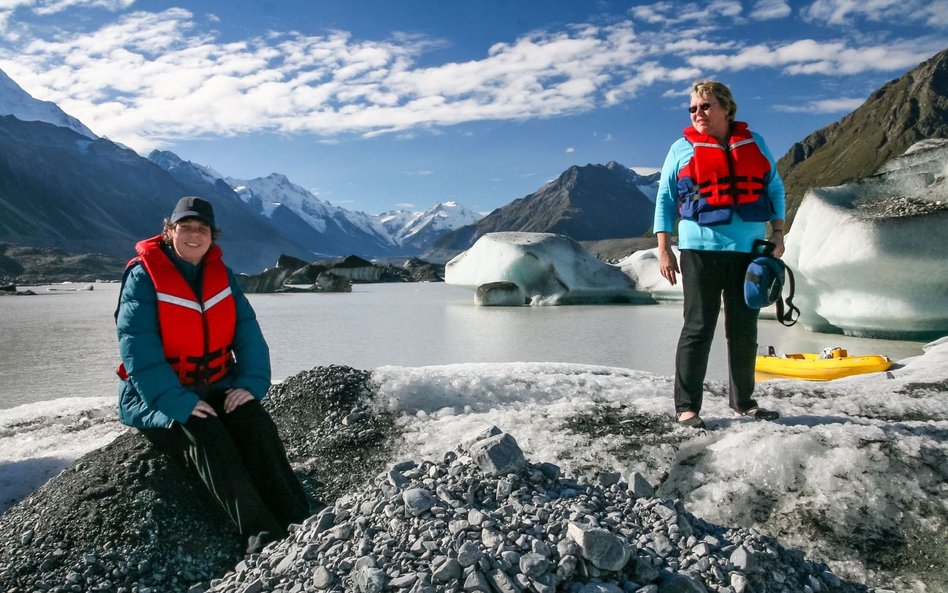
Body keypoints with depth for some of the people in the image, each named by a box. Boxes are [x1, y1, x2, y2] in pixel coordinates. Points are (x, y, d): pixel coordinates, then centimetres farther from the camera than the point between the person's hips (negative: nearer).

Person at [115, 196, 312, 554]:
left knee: (256, 422, -24)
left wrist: (251, 383, -17)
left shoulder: (221, 274, 6)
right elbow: (138, 348, -18)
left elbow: (248, 331, 0)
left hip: (216, 388, 4)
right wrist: (178, 402, -27)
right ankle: (261, 534, -35)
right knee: (204, 434, -31)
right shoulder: (143, 275, -8)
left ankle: (298, 521, -27)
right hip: (157, 398, -4)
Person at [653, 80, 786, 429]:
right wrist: (663, 249, -3)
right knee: (698, 328, -3)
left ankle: (743, 402, 24)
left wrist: (777, 233, 5)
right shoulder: (682, 149, 5)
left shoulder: (754, 144, 13)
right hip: (701, 250, -3)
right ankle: (687, 407, 3)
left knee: (744, 330, 11)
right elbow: (665, 199, 4)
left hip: (748, 251, 4)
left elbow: (775, 189, 16)